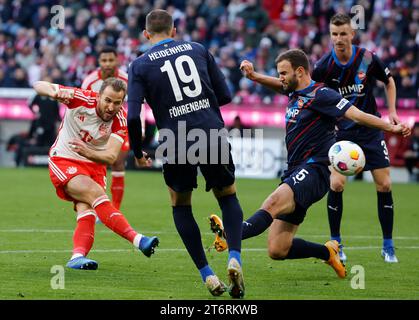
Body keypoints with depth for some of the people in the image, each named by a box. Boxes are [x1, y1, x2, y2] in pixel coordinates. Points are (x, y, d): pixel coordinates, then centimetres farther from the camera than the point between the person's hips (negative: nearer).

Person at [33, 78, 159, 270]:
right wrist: (53, 92, -38)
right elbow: (39, 86, -14)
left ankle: (78, 256, -36)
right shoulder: (82, 99, -17)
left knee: (86, 208, -23)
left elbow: (111, 157, -22)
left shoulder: (120, 121, -12)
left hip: (94, 165, 4)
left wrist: (88, 152, -42)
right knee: (95, 192, -27)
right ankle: (137, 240, -38)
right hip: (63, 161, -4)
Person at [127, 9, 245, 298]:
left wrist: (137, 153, 9)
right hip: (213, 139, 2)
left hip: (177, 145, -1)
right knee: (228, 197, 22)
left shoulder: (140, 65, 3)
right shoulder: (197, 50, 11)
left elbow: (133, 115, -6)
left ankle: (206, 274, 12)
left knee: (181, 206, 21)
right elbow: (224, 95, 11)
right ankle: (235, 258, -2)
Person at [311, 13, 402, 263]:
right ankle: (336, 244, 4)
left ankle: (388, 247, 9)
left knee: (384, 185, -3)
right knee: (336, 184, -13)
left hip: (371, 129, 1)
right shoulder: (324, 66, -13)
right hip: (341, 131, -1)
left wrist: (392, 112, 2)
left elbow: (389, 81, 9)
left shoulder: (368, 59, -10)